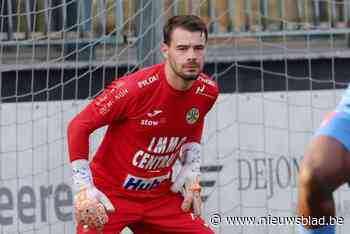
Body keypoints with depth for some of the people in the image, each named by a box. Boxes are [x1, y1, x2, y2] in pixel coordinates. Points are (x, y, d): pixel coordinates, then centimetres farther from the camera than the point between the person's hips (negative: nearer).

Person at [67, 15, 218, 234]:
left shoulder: (207, 91, -6)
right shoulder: (134, 88, -25)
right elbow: (78, 126, -16)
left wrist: (191, 169, 6)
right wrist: (84, 188, -20)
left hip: (161, 195, 5)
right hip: (109, 193, -5)